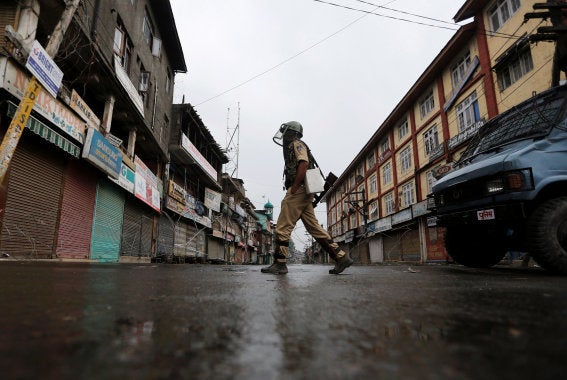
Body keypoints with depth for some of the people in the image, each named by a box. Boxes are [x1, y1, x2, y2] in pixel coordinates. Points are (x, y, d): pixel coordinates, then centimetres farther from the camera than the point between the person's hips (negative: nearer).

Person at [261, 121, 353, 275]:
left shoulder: (296, 144, 0)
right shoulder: (292, 148, 29)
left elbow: (303, 164, -17)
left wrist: (293, 188, -19)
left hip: (297, 191, -10)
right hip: (303, 194, 10)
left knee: (282, 227, -7)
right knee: (314, 227, 5)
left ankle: (279, 264, -3)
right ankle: (341, 257, 4)